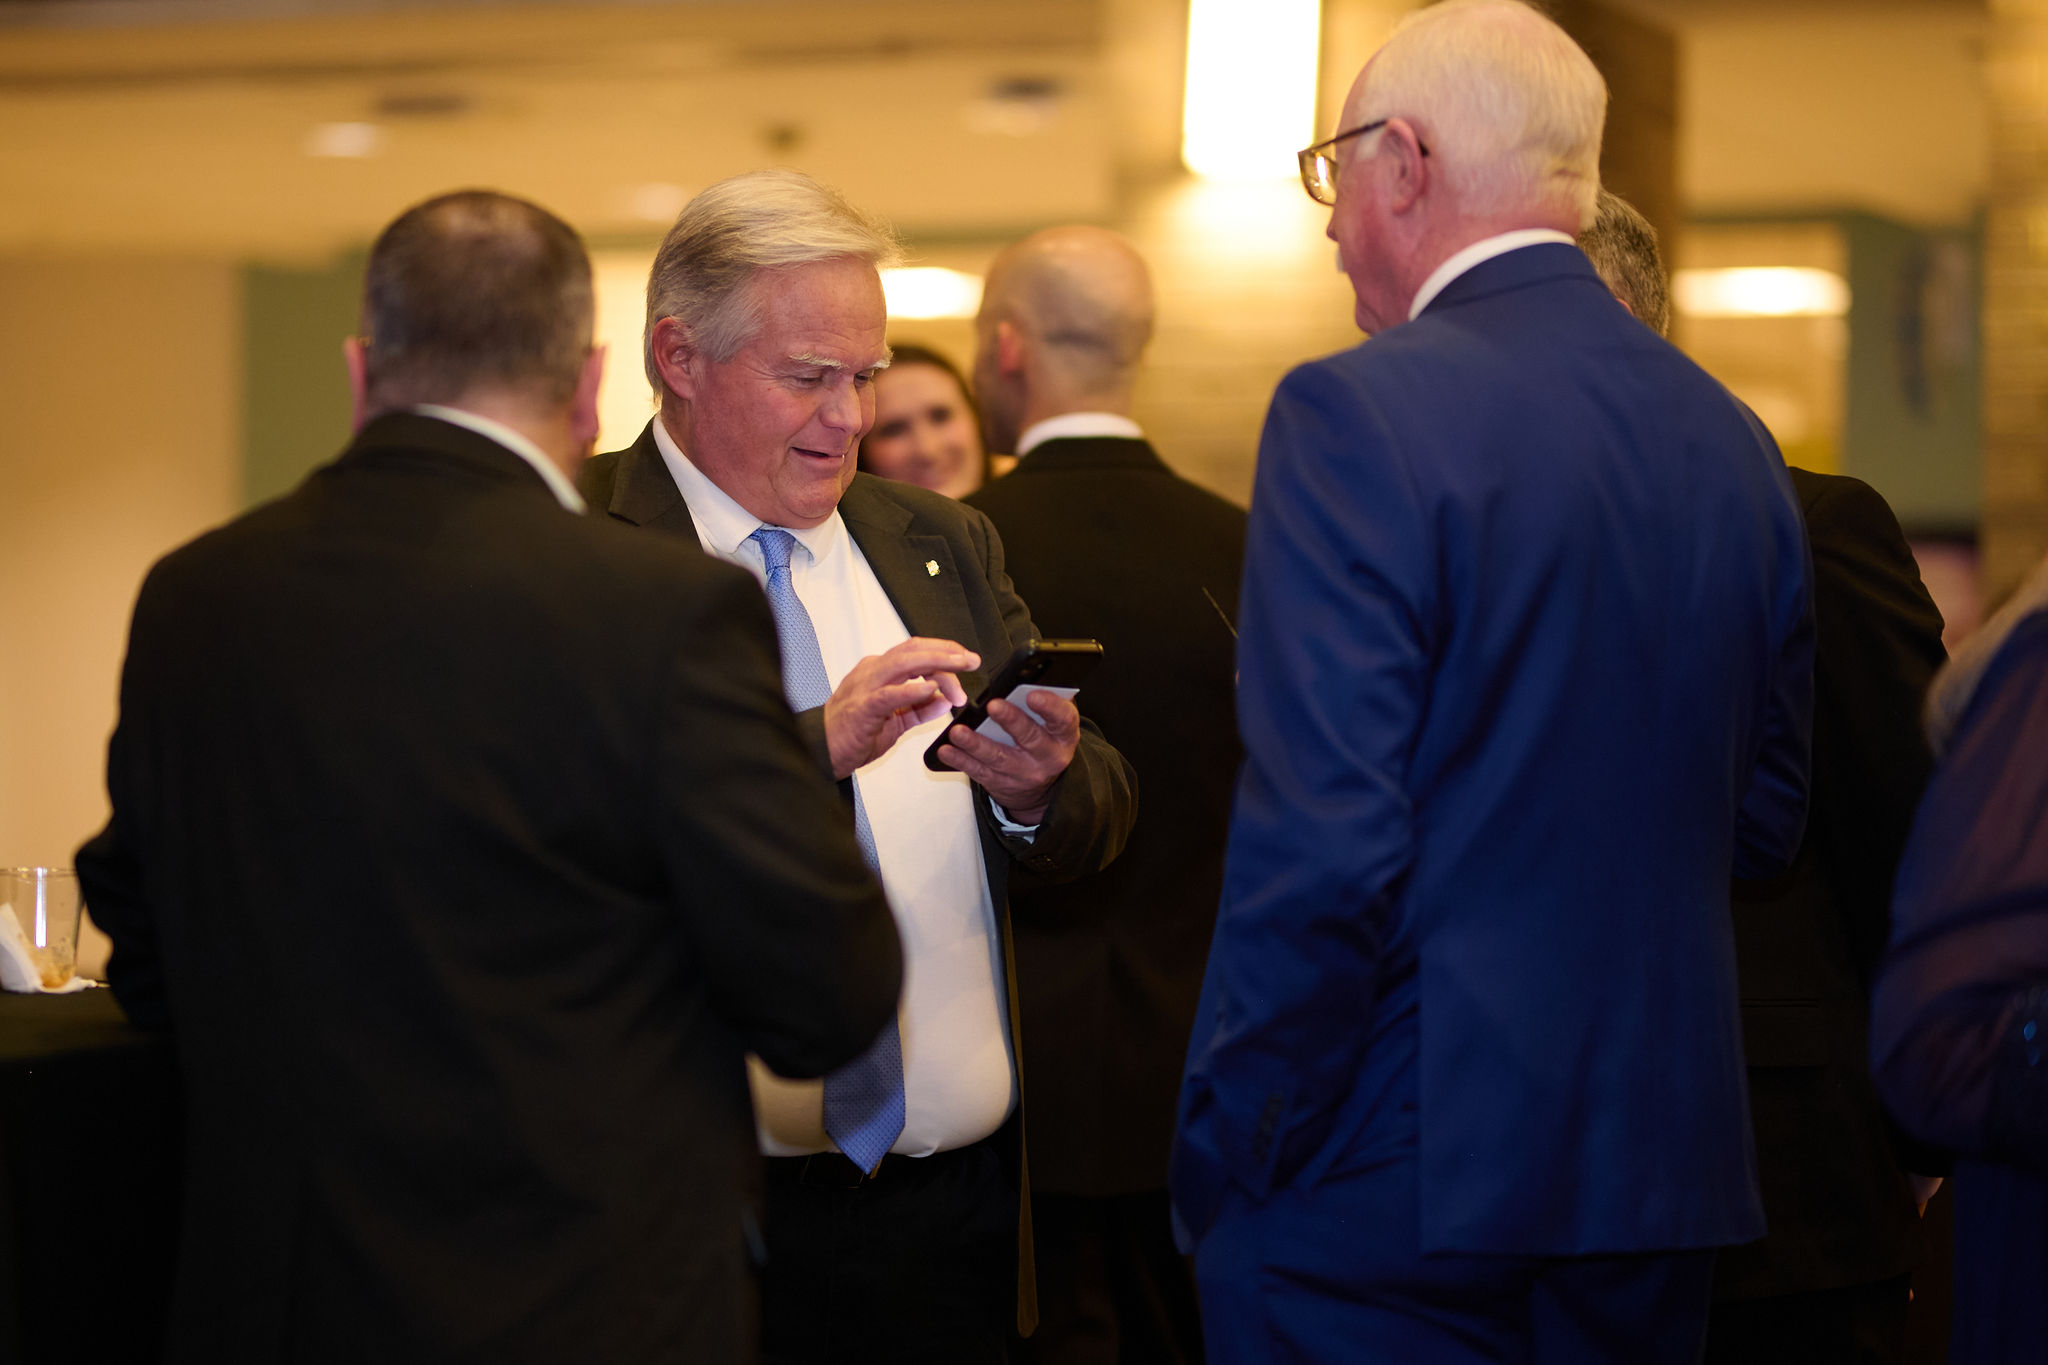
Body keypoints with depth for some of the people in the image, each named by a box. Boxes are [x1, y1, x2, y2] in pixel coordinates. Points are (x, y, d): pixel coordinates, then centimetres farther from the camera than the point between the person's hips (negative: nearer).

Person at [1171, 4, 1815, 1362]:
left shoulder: (1357, 413, -14)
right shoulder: (1732, 438, 7)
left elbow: (1322, 851, -18)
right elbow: (1765, 820, 13)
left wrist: (1224, 1162, -9)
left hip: (1388, 1197, -6)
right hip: (1670, 1171, 7)